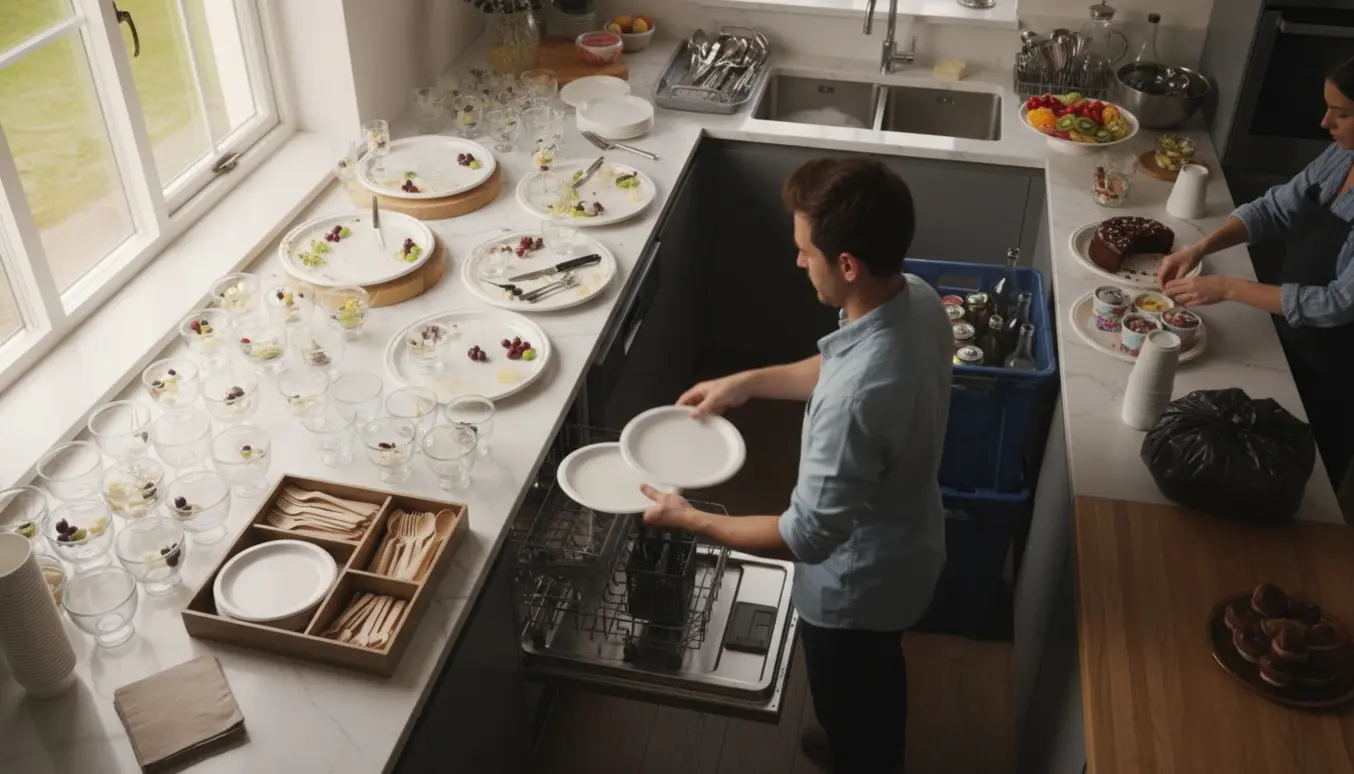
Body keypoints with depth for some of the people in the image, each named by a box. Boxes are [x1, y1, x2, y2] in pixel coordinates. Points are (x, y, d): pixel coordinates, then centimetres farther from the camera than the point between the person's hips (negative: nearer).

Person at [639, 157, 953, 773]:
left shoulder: (856, 398, -42)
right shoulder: (918, 299, -15)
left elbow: (808, 537, -32)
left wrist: (690, 520, -21)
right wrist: (747, 382, 3)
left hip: (856, 584, -8)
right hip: (903, 548, 8)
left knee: (851, 701, 24)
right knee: (875, 681, 36)